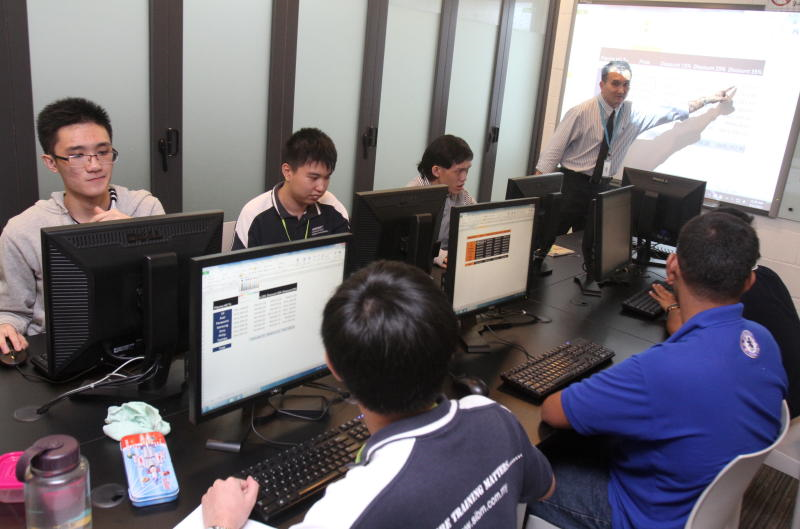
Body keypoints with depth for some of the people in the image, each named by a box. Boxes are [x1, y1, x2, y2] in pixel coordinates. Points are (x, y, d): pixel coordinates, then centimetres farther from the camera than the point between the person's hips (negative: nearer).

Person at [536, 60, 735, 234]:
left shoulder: (632, 113, 3)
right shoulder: (580, 113, -11)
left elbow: (671, 113, 16)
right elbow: (554, 150, -10)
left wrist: (709, 99, 17)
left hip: (602, 187, 5)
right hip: (573, 185, -4)